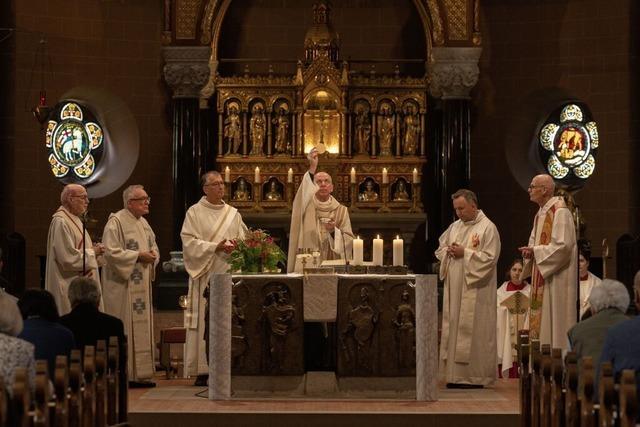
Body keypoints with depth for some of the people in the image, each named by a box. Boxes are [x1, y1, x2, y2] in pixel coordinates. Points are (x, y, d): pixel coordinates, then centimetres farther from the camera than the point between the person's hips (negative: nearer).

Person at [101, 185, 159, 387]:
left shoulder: (143, 223, 16)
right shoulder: (116, 222, -11)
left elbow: (153, 246, 23)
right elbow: (112, 252, -18)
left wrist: (152, 255, 0)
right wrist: (138, 256, -18)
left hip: (141, 285, 9)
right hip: (122, 285, -8)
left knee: (142, 328, 9)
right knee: (124, 330, -7)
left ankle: (139, 373, 14)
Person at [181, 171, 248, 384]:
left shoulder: (233, 214, 15)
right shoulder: (195, 212, 2)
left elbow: (243, 240, 12)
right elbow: (190, 242, -6)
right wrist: (215, 247, -16)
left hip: (229, 273, 4)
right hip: (206, 274, -4)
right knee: (205, 320, -6)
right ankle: (203, 370, -5)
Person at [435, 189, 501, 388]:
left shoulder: (488, 228, -6)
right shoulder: (455, 227, 15)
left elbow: (490, 257, -14)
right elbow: (440, 249, 21)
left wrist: (465, 253, -16)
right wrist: (449, 251, -1)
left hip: (475, 290, -7)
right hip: (454, 289, 7)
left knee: (472, 330, -6)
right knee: (453, 328, 6)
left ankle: (474, 376, 0)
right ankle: (455, 374, 10)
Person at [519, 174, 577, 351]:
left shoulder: (560, 212, -14)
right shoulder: (540, 214, 15)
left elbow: (562, 246, -22)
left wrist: (535, 251, -16)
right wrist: (530, 250, -1)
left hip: (556, 279, -9)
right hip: (541, 277, 9)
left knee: (554, 320, -6)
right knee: (539, 319, 9)